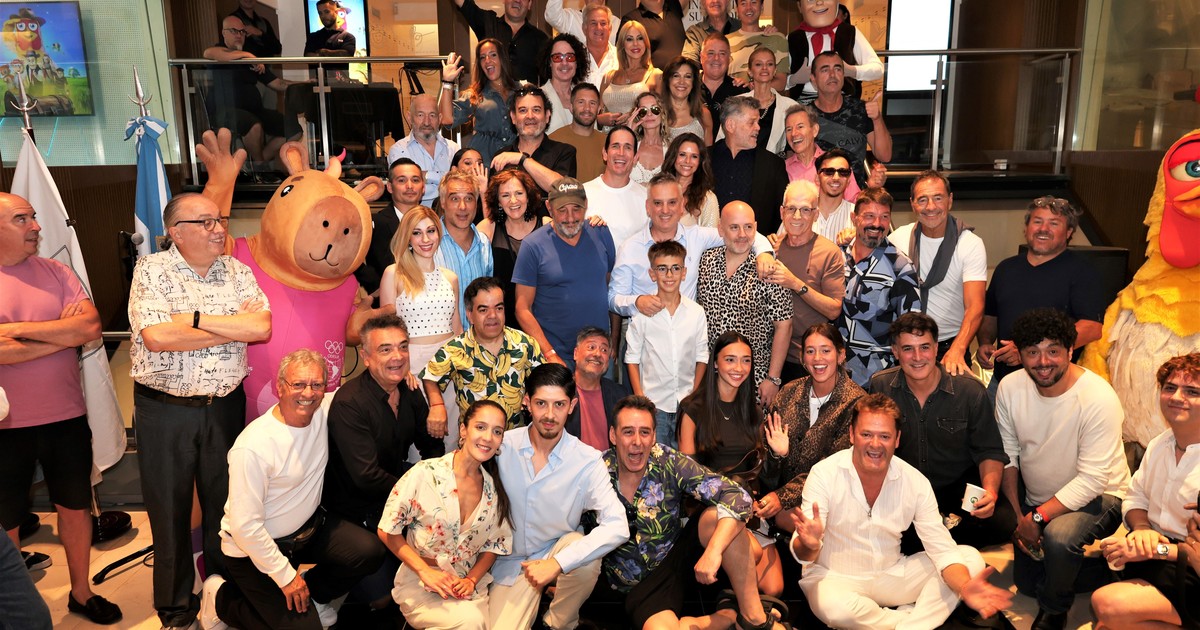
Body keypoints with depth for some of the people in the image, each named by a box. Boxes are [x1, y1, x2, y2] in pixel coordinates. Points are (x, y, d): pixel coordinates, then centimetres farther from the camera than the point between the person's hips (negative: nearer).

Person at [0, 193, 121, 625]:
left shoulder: (55, 272, 2)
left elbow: (92, 328, -10)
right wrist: (64, 332, -15)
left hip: (66, 418, 3)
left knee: (75, 507, 16)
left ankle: (81, 592, 35)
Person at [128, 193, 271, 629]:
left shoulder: (236, 272, 4)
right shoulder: (152, 270, -6)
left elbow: (262, 328, -11)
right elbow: (157, 336, -21)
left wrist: (195, 318, -16)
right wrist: (235, 325, -13)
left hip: (225, 407, 3)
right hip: (164, 410, -2)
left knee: (225, 503, 13)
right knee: (169, 508, 10)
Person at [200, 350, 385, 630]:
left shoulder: (322, 411, -8)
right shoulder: (253, 447, -27)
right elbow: (244, 525, -24)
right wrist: (285, 575, -18)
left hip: (309, 527, 6)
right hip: (254, 547, -6)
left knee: (369, 552, -17)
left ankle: (311, 596, 12)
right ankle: (221, 598, 13)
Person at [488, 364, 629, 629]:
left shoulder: (587, 461, -17)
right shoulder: (502, 446, -11)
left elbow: (617, 526, -26)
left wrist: (556, 563, -32)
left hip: (557, 550, 0)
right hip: (510, 563, 1)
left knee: (587, 560, -32)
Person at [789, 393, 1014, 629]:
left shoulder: (916, 482, -6)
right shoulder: (824, 474, -17)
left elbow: (942, 548, -10)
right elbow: (803, 555, -20)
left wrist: (965, 588, -32)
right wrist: (808, 545, -46)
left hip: (893, 575, 4)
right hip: (835, 578, -4)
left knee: (972, 558, -8)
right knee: (835, 606, -38)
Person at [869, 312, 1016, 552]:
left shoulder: (971, 391, -8)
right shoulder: (880, 386, -6)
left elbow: (989, 451, -1)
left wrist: (990, 490, -21)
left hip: (958, 488, 1)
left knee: (1002, 520, -28)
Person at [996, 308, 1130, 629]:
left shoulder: (1098, 398, -26)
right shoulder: (1010, 387, -11)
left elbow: (1092, 480, -25)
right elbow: (1008, 454, -3)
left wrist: (1038, 517, -27)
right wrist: (1017, 516, -9)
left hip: (1096, 497, -5)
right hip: (1034, 501, 6)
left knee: (1059, 536, -37)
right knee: (1026, 584, 13)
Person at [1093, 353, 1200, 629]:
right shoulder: (1159, 444, 8)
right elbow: (1135, 496, 16)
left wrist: (1157, 549, -22)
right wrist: (1141, 528, -5)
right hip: (1151, 558, 7)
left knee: (1109, 604, -25)